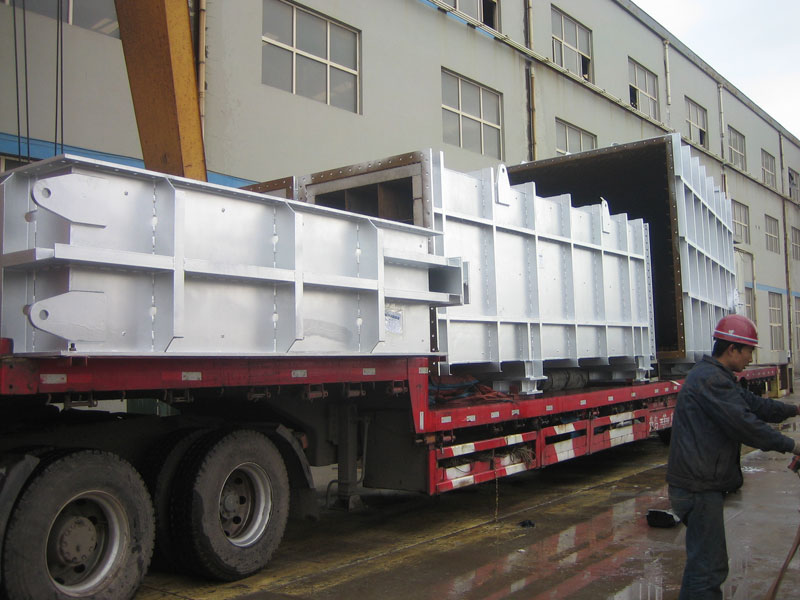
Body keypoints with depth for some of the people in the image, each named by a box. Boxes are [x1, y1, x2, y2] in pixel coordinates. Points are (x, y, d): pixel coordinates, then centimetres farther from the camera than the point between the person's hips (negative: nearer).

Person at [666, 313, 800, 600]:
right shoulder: (710, 380, -19)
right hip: (698, 487, -11)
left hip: (700, 483, 11)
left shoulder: (716, 377, 17)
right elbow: (744, 424, -22)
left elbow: (753, 403, 23)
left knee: (703, 560, 22)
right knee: (709, 567, -7)